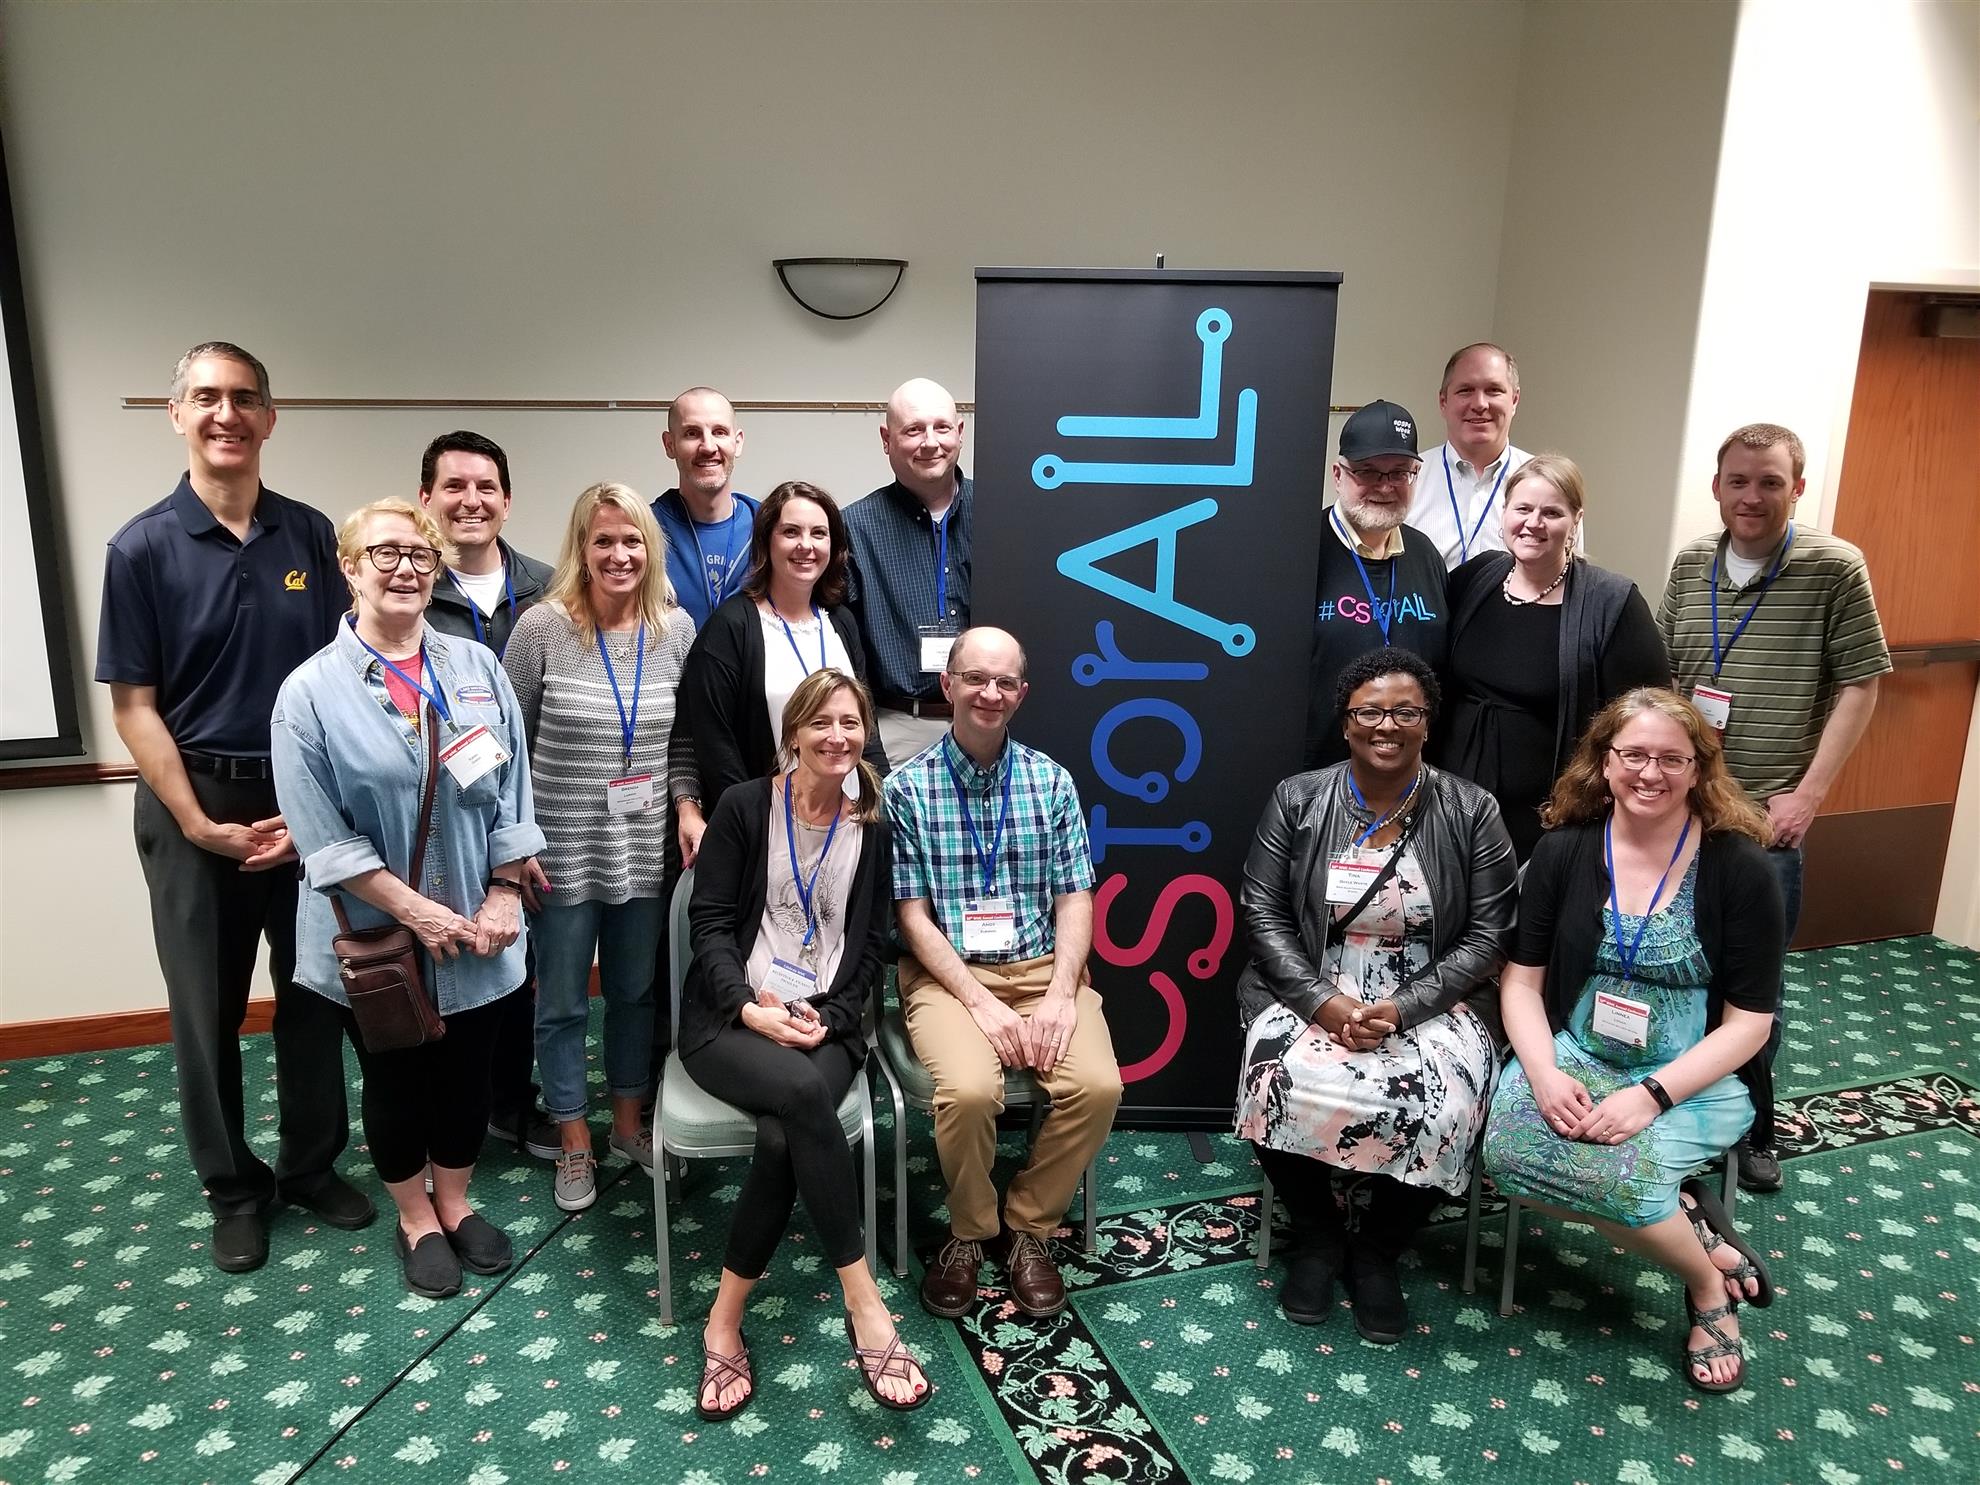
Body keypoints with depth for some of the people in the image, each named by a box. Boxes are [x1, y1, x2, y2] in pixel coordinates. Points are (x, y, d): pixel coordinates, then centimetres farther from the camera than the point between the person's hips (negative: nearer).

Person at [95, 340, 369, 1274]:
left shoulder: (310, 535, 0)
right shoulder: (142, 548, -5)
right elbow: (134, 705, -6)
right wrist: (198, 823, -12)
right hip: (194, 808, -2)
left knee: (314, 994, 12)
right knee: (208, 1010, 10)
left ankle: (313, 1165, 30)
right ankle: (233, 1187, 28)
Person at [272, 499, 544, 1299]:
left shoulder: (477, 668, 0)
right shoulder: (311, 691, -10)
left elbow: (510, 793, 1)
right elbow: (323, 837, -12)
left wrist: (503, 896, -6)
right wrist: (414, 910, -16)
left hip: (475, 928, 3)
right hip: (376, 935, -2)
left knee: (467, 1072, 16)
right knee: (396, 1080, 15)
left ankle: (454, 1204, 39)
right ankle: (416, 1221, 36)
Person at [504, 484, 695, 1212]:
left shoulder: (677, 628, -2)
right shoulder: (541, 627, -11)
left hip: (645, 852, 3)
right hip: (563, 852, -2)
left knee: (636, 992, 16)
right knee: (562, 1002, 10)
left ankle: (629, 1120, 36)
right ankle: (574, 1143, 27)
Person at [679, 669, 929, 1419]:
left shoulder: (873, 827, 8)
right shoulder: (745, 805, 1)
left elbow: (871, 945, 8)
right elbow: (709, 921, -3)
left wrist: (830, 1017, -9)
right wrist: (750, 1008, -17)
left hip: (827, 1023, 2)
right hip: (730, 1017, -2)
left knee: (784, 1137, -30)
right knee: (804, 1091, -35)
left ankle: (724, 1321, -12)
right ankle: (865, 1308, -26)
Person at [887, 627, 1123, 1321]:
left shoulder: (1052, 781, 6)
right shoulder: (907, 787, -1)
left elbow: (1074, 900, 3)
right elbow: (912, 915, -5)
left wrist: (1060, 996, -13)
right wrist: (982, 1002, -15)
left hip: (1042, 968, 3)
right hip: (946, 974, -2)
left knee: (1098, 1086, -23)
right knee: (969, 1090, -31)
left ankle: (1028, 1225, 5)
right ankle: (969, 1231, 2)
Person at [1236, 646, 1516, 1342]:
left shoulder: (1471, 810, -1)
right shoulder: (1296, 799, 1)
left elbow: (1489, 935, -3)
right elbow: (1262, 911, -1)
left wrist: (1402, 1009, -16)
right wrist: (1325, 1002, -16)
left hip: (1429, 1003, 0)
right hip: (1311, 993, 1)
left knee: (1434, 1102, -29)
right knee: (1284, 1084, -29)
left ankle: (1377, 1251, 1)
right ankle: (1318, 1235, 3)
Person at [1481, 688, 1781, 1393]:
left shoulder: (1740, 868, -7)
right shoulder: (1564, 851, -1)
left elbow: (1749, 1021, -7)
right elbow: (1522, 978, 2)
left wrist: (1651, 1095, -19)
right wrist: (1544, 1073, -17)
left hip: (1692, 1078, -2)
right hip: (1574, 1056, 3)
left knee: (1614, 1169, -31)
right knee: (1509, 1150, -28)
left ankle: (1708, 1287, 3)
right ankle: (1696, 1230, -4)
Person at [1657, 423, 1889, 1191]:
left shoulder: (1834, 567, -5)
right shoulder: (1690, 565, 7)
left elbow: (1859, 686, -4)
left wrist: (1808, 794, -10)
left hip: (1767, 816, -3)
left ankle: (1752, 1129, 27)